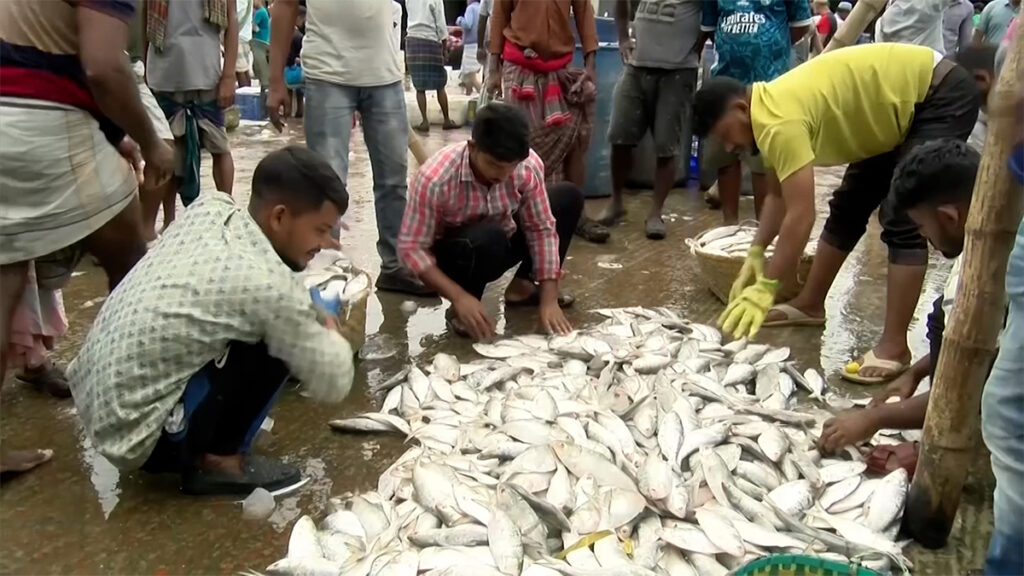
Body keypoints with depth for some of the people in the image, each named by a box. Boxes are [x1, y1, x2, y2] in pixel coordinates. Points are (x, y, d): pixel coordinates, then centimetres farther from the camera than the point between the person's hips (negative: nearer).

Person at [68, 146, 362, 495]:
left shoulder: (210, 208, -3)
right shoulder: (269, 284, -22)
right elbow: (333, 385, -11)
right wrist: (338, 339, 10)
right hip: (135, 436, -8)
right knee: (275, 345, -13)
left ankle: (209, 446, 18)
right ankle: (215, 461, 1)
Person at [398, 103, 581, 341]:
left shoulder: (530, 165, -22)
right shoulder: (434, 179, -33)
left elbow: (542, 229, -15)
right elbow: (411, 247, -26)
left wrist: (549, 299, -21)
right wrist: (459, 297, -36)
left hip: (500, 244, 5)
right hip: (453, 255, -5)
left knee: (569, 196, -8)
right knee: (488, 238, -38)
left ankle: (522, 286, 4)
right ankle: (460, 310, -10)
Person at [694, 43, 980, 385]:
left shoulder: (779, 120, -30)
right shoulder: (773, 107, 0)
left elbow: (801, 215, -31)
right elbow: (779, 194, 10)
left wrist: (767, 288, -25)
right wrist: (756, 254, 9)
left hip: (943, 96, -10)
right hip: (906, 102, 10)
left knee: (902, 219, -17)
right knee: (848, 205, 13)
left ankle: (894, 347, -13)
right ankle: (810, 305, 24)